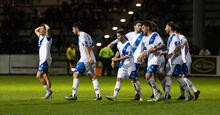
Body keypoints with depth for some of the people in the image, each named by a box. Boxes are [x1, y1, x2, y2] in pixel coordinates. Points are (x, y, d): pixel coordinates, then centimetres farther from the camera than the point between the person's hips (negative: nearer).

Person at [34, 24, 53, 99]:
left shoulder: (47, 38, -10)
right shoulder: (40, 37, 14)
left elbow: (48, 29, -30)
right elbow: (36, 30, 33)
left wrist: (46, 26, -9)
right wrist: (41, 26, 18)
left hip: (45, 60, -9)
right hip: (42, 60, 9)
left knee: (39, 76, -15)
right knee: (46, 77, 8)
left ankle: (48, 90, -10)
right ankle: (49, 94, 9)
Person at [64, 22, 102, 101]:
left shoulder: (81, 35, -6)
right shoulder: (87, 35, 21)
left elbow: (86, 46, -18)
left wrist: (89, 57, -27)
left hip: (85, 59, -9)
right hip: (92, 59, 9)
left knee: (75, 74, -3)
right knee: (92, 76, 6)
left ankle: (74, 95, -6)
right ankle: (98, 95, -3)